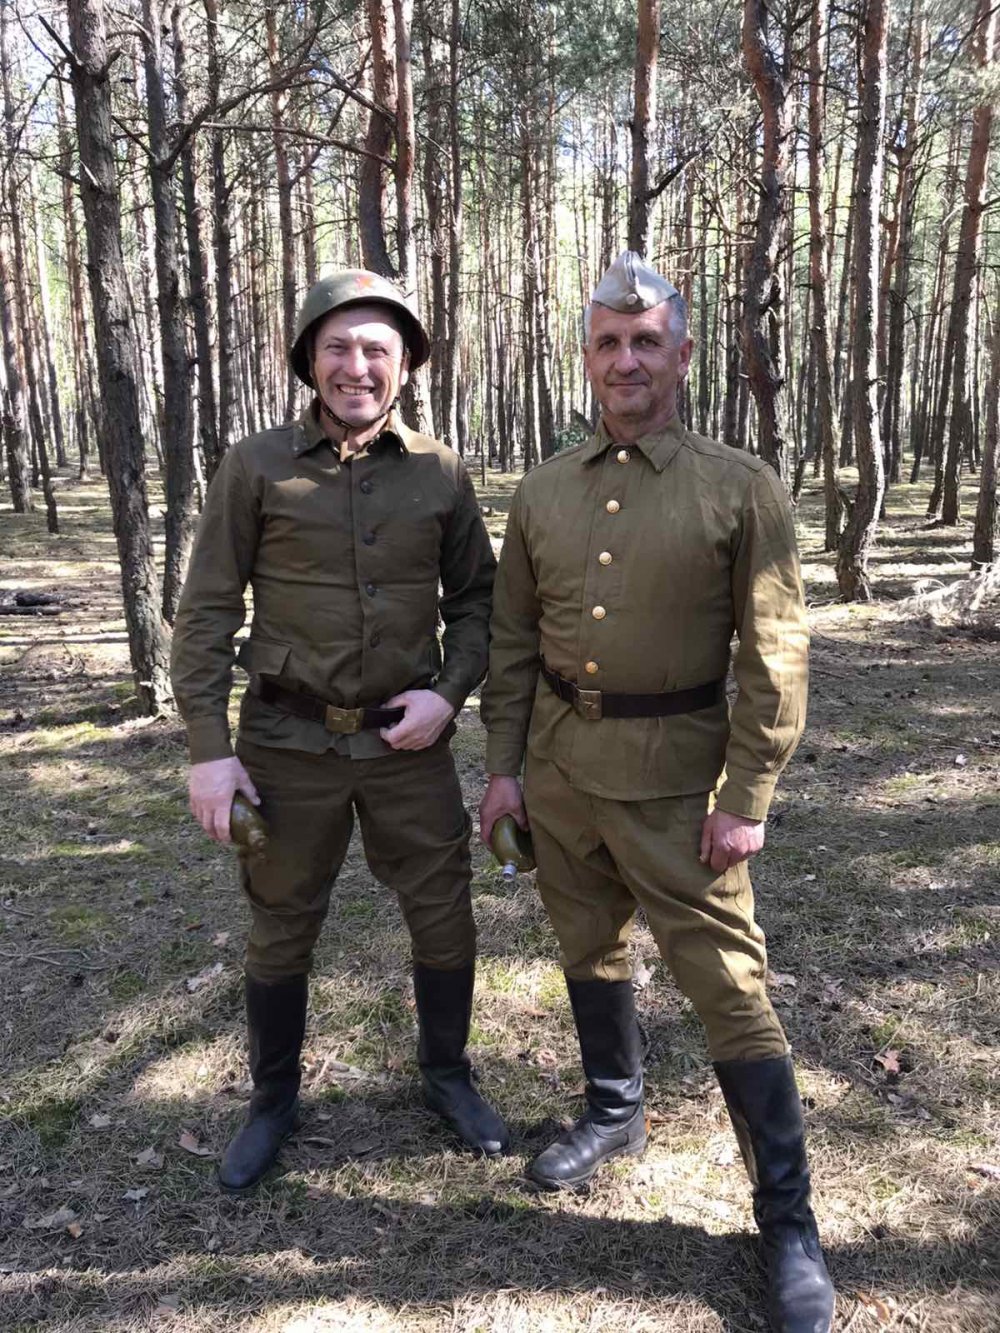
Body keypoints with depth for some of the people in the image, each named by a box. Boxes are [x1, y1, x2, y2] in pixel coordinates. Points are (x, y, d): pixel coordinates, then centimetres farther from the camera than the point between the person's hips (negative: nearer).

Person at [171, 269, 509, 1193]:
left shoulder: (441, 474, 0)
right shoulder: (256, 468, -6)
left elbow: (476, 598, 7)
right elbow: (207, 613, -5)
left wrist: (450, 692, -9)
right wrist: (208, 749, -9)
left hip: (407, 741, 2)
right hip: (289, 743, -1)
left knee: (445, 918, 11)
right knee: (281, 932, 14)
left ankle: (448, 1076, 37)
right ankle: (274, 1100, 37)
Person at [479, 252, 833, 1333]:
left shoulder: (740, 488, -7)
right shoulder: (543, 492, 5)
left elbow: (774, 655, -9)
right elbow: (512, 640, 9)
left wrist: (748, 798, -13)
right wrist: (503, 765, 5)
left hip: (672, 772, -4)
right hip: (558, 762, 5)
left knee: (726, 984, -1)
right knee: (590, 951, 20)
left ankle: (787, 1221, 16)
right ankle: (614, 1113, 44)